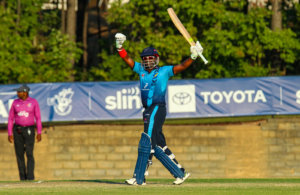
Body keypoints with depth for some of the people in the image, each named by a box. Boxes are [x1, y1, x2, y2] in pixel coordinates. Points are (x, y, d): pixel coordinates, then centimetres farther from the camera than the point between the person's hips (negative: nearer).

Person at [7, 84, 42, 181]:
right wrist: (10, 134, -1)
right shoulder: (15, 103, 4)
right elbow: (10, 119, 5)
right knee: (19, 155, 1)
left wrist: (39, 133, -9)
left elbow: (38, 118, -2)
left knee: (29, 154, -13)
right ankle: (23, 178, 8)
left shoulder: (33, 102, -3)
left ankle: (30, 178, -15)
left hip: (29, 130, -3)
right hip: (17, 130, 3)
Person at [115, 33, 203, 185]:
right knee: (157, 146, 6)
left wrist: (193, 57, -18)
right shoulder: (141, 70, 17)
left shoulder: (164, 71, 3)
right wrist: (119, 47, 5)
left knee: (146, 142, -10)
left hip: (158, 108, -7)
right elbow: (127, 59, 17)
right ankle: (179, 173, 13)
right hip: (148, 110, 7)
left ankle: (139, 178, -10)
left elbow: (181, 67, -5)